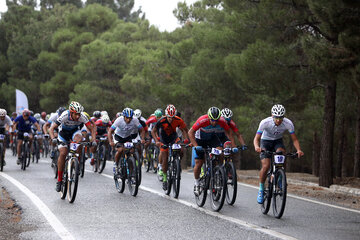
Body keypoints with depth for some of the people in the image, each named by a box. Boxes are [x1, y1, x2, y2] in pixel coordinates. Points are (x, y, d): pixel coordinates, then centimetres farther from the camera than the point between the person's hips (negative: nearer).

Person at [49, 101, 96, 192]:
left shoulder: (82, 117, -28)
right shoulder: (64, 116, -33)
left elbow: (91, 129, -22)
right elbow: (51, 129, -31)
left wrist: (93, 140, -39)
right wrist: (53, 139, -49)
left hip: (75, 131, 1)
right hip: (64, 133, -1)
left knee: (79, 139, -34)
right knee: (63, 153, -18)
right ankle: (59, 180, -8)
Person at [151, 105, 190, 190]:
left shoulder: (178, 120, -24)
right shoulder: (161, 121, -28)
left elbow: (184, 129, -9)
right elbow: (153, 131, -18)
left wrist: (186, 139, -25)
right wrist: (156, 141, -31)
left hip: (174, 138, 1)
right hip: (164, 140, -1)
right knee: (165, 159, -6)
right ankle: (164, 179, 9)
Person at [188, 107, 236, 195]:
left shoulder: (222, 121, -28)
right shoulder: (202, 120, -36)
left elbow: (228, 132, -11)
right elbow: (191, 132, -30)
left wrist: (233, 146, -18)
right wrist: (196, 146, -38)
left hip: (212, 137, 2)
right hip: (200, 139, -2)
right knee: (199, 163, -4)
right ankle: (197, 184, 16)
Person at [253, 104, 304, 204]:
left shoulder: (288, 123, -26)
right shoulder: (265, 122, -30)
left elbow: (294, 139, -17)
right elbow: (256, 138, -25)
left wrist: (298, 150, -37)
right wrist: (256, 147, -48)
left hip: (278, 141, 1)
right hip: (266, 141, -1)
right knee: (266, 166, -18)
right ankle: (261, 189, 2)